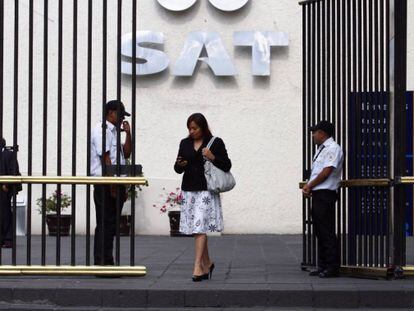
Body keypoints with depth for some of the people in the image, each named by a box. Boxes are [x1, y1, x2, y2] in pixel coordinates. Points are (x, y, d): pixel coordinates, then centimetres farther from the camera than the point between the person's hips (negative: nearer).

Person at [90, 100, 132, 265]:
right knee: (105, 225, -8)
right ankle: (101, 263, -6)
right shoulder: (102, 130, -10)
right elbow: (105, 158, -16)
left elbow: (126, 154, 21)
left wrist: (128, 133, 10)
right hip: (105, 184, -9)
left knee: (112, 225, 11)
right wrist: (112, 186, -19)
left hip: (116, 184, 9)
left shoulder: (114, 132, 20)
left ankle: (108, 262, 15)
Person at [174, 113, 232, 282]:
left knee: (200, 227, -13)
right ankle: (207, 263, 23)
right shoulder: (185, 143, 12)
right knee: (196, 229, 9)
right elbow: (178, 169, 14)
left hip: (206, 190, -5)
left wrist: (213, 157, -15)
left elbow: (227, 166, 0)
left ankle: (198, 266, -14)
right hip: (189, 190, 5)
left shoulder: (216, 143, 0)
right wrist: (179, 164, -8)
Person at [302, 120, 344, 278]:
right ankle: (322, 266, 17)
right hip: (317, 194, 10)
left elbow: (326, 172, -17)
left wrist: (309, 186, -8)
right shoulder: (321, 149, 19)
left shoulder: (333, 148, -10)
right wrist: (308, 186, 4)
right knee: (319, 231, 11)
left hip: (325, 194, -10)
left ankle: (332, 267, -5)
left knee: (327, 232, -8)